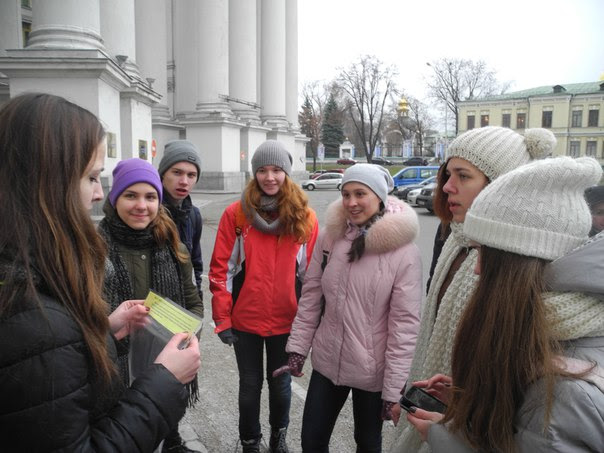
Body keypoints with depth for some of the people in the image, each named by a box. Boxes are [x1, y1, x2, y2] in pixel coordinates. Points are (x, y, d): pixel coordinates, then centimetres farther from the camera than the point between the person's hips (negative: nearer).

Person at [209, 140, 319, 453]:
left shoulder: (304, 217, -4)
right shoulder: (236, 213, -8)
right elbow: (220, 268, -5)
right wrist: (222, 319, -7)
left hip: (287, 321, 1)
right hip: (245, 320, -1)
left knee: (280, 383, 19)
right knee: (250, 385, 15)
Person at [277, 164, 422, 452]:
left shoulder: (404, 252, -17)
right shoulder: (329, 237, -5)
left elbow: (405, 323, -15)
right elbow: (310, 298, 3)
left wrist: (394, 388, -13)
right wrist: (297, 347, 3)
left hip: (372, 371, -3)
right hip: (326, 362, 3)